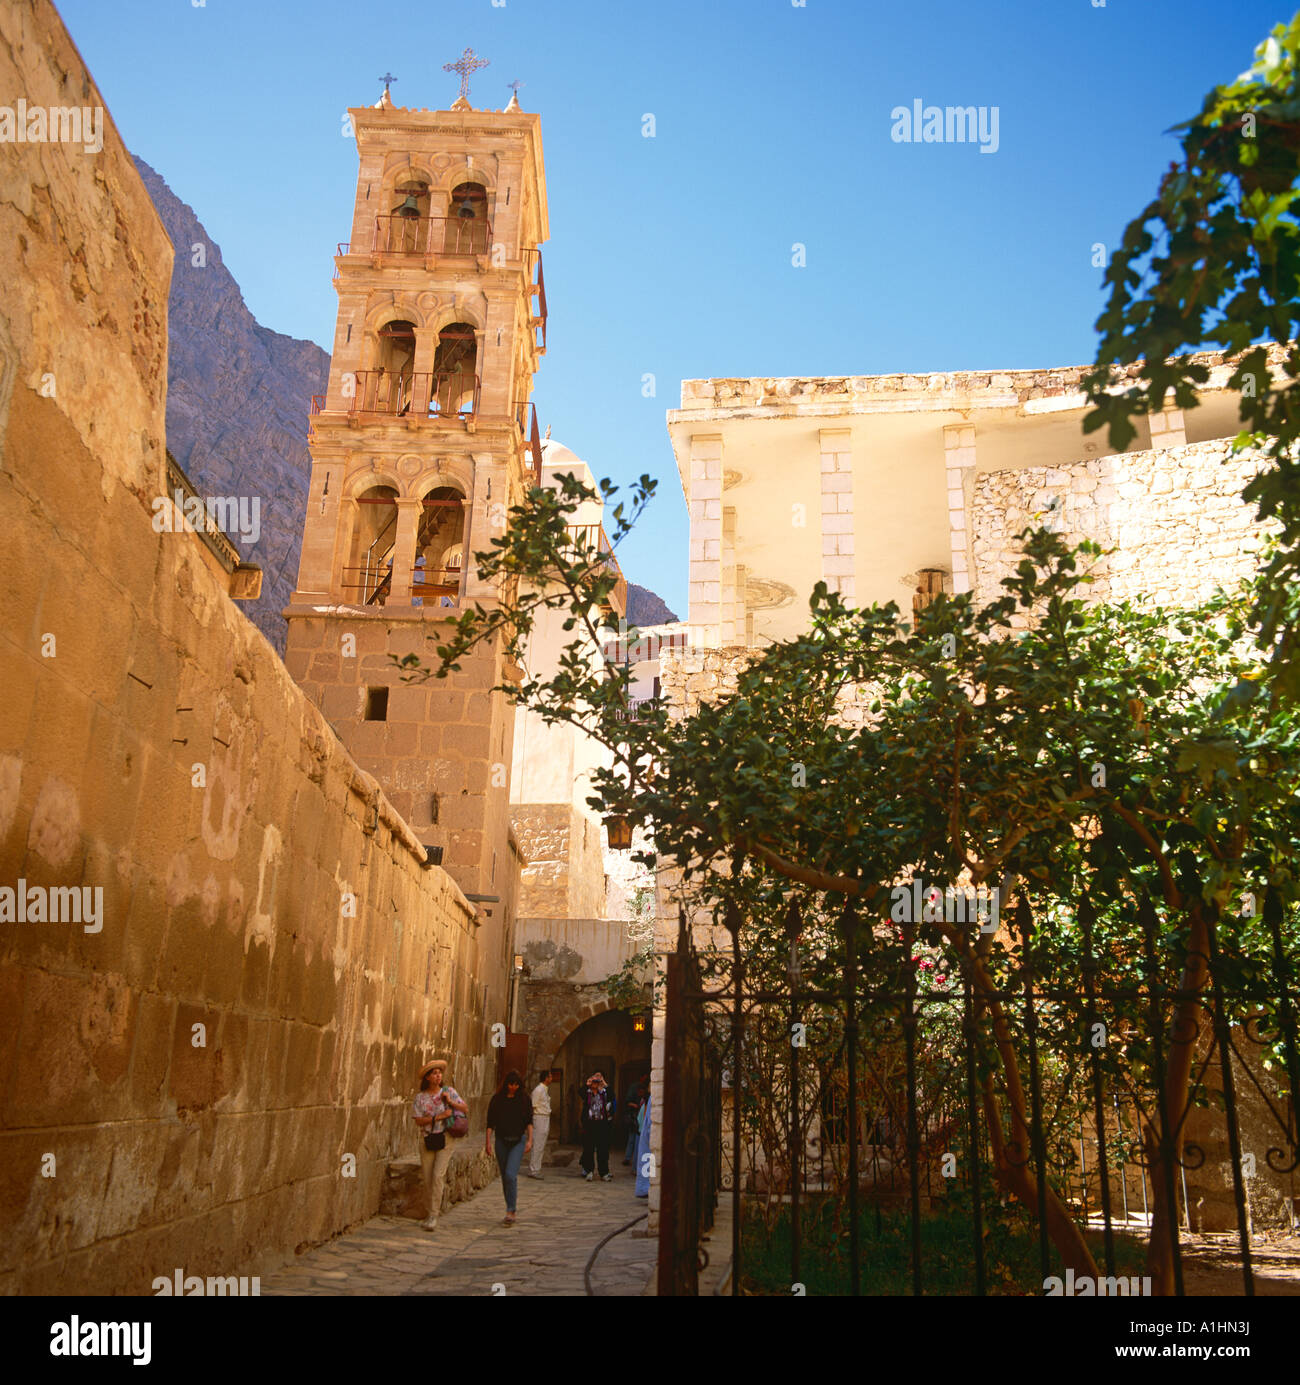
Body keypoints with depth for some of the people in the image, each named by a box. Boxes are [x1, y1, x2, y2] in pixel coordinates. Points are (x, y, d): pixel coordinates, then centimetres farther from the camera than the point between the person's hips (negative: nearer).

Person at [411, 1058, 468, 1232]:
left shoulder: (449, 1091, 1)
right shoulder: (420, 1097, 2)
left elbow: (466, 1110, 3)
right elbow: (418, 1121, -6)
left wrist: (451, 1102, -13)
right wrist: (439, 1116, -15)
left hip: (445, 1139, -2)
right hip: (426, 1139, 2)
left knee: (438, 1175, -13)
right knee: (427, 1179, 5)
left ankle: (434, 1216, -8)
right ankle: (432, 1211, 22)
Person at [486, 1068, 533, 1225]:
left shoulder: (524, 1099, 0)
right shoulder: (497, 1099, 0)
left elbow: (529, 1121, 5)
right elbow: (490, 1122, 3)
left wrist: (530, 1140, -3)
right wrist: (488, 1141, -3)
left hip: (518, 1141, -2)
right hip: (501, 1141, 2)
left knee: (510, 1175, -16)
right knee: (505, 1177, 8)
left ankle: (511, 1211, -11)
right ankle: (510, 1208, 23)